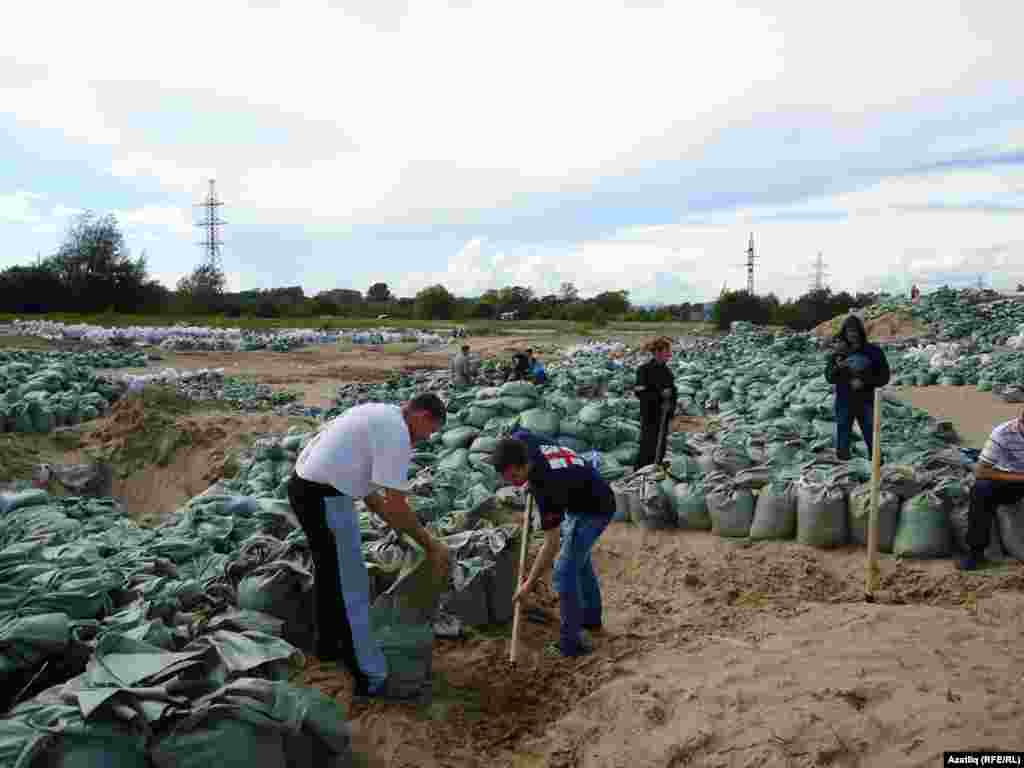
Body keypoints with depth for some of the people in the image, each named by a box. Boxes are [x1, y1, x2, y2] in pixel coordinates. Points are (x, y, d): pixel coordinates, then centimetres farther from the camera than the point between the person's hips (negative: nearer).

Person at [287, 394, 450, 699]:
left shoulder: (380, 415, 15)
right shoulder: (397, 434, -15)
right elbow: (395, 505, -17)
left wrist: (399, 527, 22)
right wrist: (430, 545, -8)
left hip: (302, 483, 11)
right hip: (325, 498, -10)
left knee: (329, 572, 26)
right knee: (352, 588, -2)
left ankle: (328, 645, 44)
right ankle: (371, 679, 6)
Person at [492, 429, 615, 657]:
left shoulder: (546, 488, -37)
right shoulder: (521, 441, -20)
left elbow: (552, 544, -30)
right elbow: (519, 433, 9)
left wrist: (529, 583, -22)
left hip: (594, 510, -9)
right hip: (582, 500, 10)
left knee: (564, 572, -10)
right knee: (578, 557, 25)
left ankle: (572, 642, 0)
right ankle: (591, 617, 41)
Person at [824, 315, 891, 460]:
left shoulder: (873, 351, -1)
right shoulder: (838, 352, 1)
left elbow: (884, 376, 1)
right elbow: (829, 378, 0)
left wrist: (864, 382, -14)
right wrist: (838, 367, -19)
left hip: (866, 402, 0)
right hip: (844, 403, 1)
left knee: (873, 441, 2)